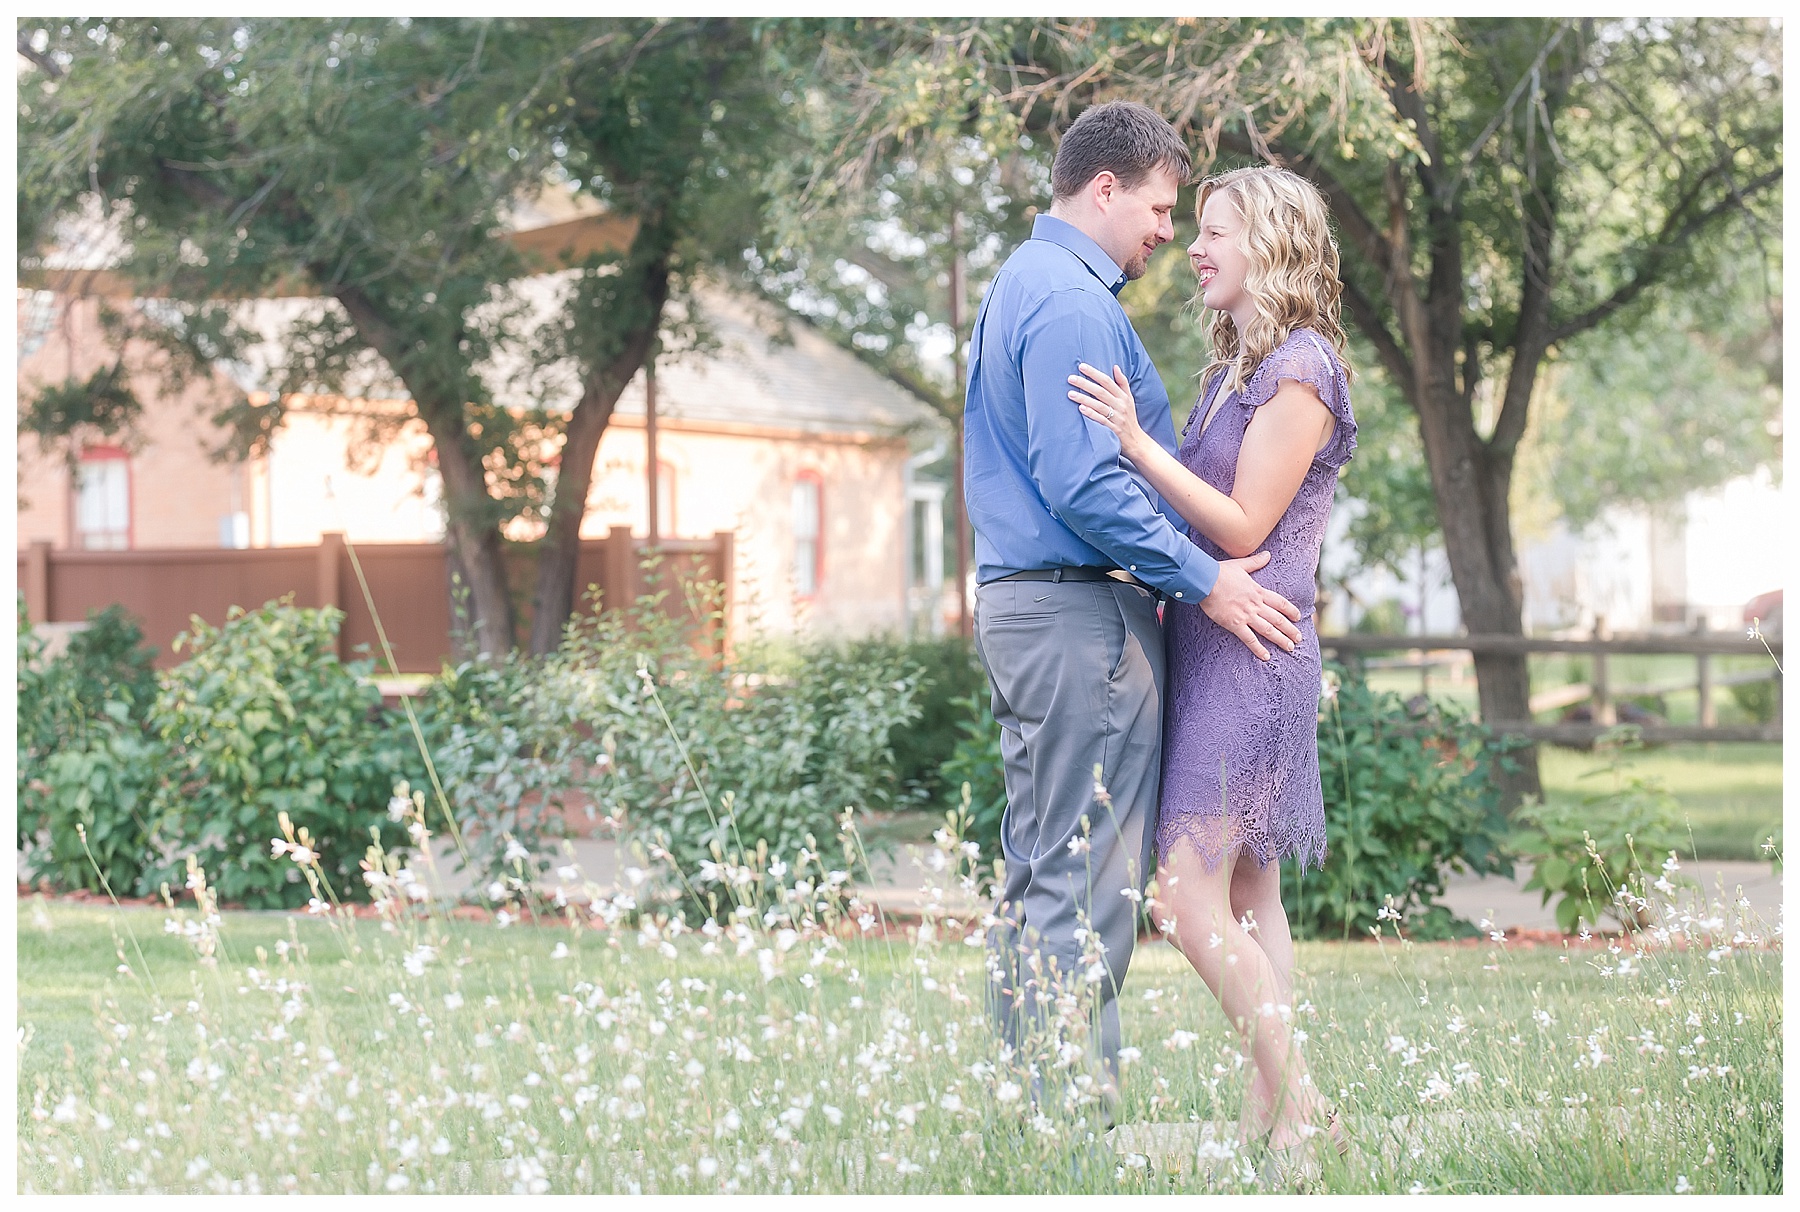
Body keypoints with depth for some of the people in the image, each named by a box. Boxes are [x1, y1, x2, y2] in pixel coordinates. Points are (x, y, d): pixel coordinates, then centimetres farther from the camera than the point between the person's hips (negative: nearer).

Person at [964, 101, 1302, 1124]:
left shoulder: (1024, 282, 20)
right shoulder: (1073, 302, -14)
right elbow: (1084, 483, -22)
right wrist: (1205, 582, -17)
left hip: (1018, 603, 11)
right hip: (1085, 614, -11)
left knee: (1039, 869, 13)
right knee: (1088, 882, -8)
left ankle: (1025, 1079, 18)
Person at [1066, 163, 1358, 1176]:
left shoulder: (1299, 370, -11)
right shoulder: (1235, 366, 17)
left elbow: (1243, 526, -15)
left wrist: (1135, 441, -19)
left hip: (1251, 648, -10)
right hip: (1209, 645, 10)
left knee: (1191, 898, -13)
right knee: (1250, 897, 9)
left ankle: (1301, 1110, -8)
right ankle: (1270, 1118, 13)